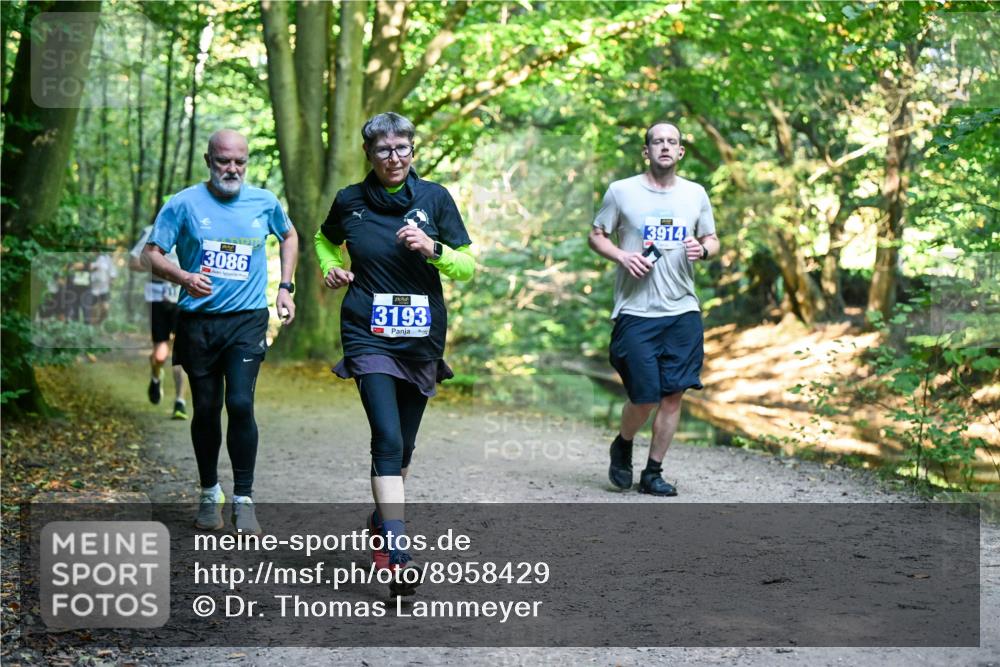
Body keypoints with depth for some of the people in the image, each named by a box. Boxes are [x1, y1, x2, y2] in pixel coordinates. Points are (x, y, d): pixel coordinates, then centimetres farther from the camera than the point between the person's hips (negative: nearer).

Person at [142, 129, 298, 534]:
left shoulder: (264, 202, 5)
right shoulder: (184, 204, -2)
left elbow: (289, 236, 24)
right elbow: (152, 254, -4)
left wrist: (285, 287, 14)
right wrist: (185, 278, -23)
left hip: (247, 319, 0)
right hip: (198, 321, 0)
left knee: (240, 404, -14)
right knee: (205, 410, 8)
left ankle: (243, 500, -3)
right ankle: (209, 493, 26)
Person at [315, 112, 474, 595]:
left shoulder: (434, 198, 0)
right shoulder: (350, 201, 1)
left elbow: (469, 268, 0)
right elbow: (325, 240, 23)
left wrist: (432, 249, -18)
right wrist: (332, 268, 3)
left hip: (422, 336, 2)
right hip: (369, 335, -2)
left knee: (404, 443, 14)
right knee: (388, 439, -18)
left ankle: (381, 522, 39)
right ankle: (397, 556, -22)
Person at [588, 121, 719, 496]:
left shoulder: (695, 194, 10)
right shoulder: (622, 191, 1)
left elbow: (712, 240, 18)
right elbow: (596, 236, 6)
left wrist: (703, 250, -6)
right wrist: (622, 256, -12)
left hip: (683, 311, 3)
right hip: (635, 312, -3)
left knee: (673, 394, 1)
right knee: (644, 396, -6)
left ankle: (653, 472, 14)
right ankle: (622, 447, 26)